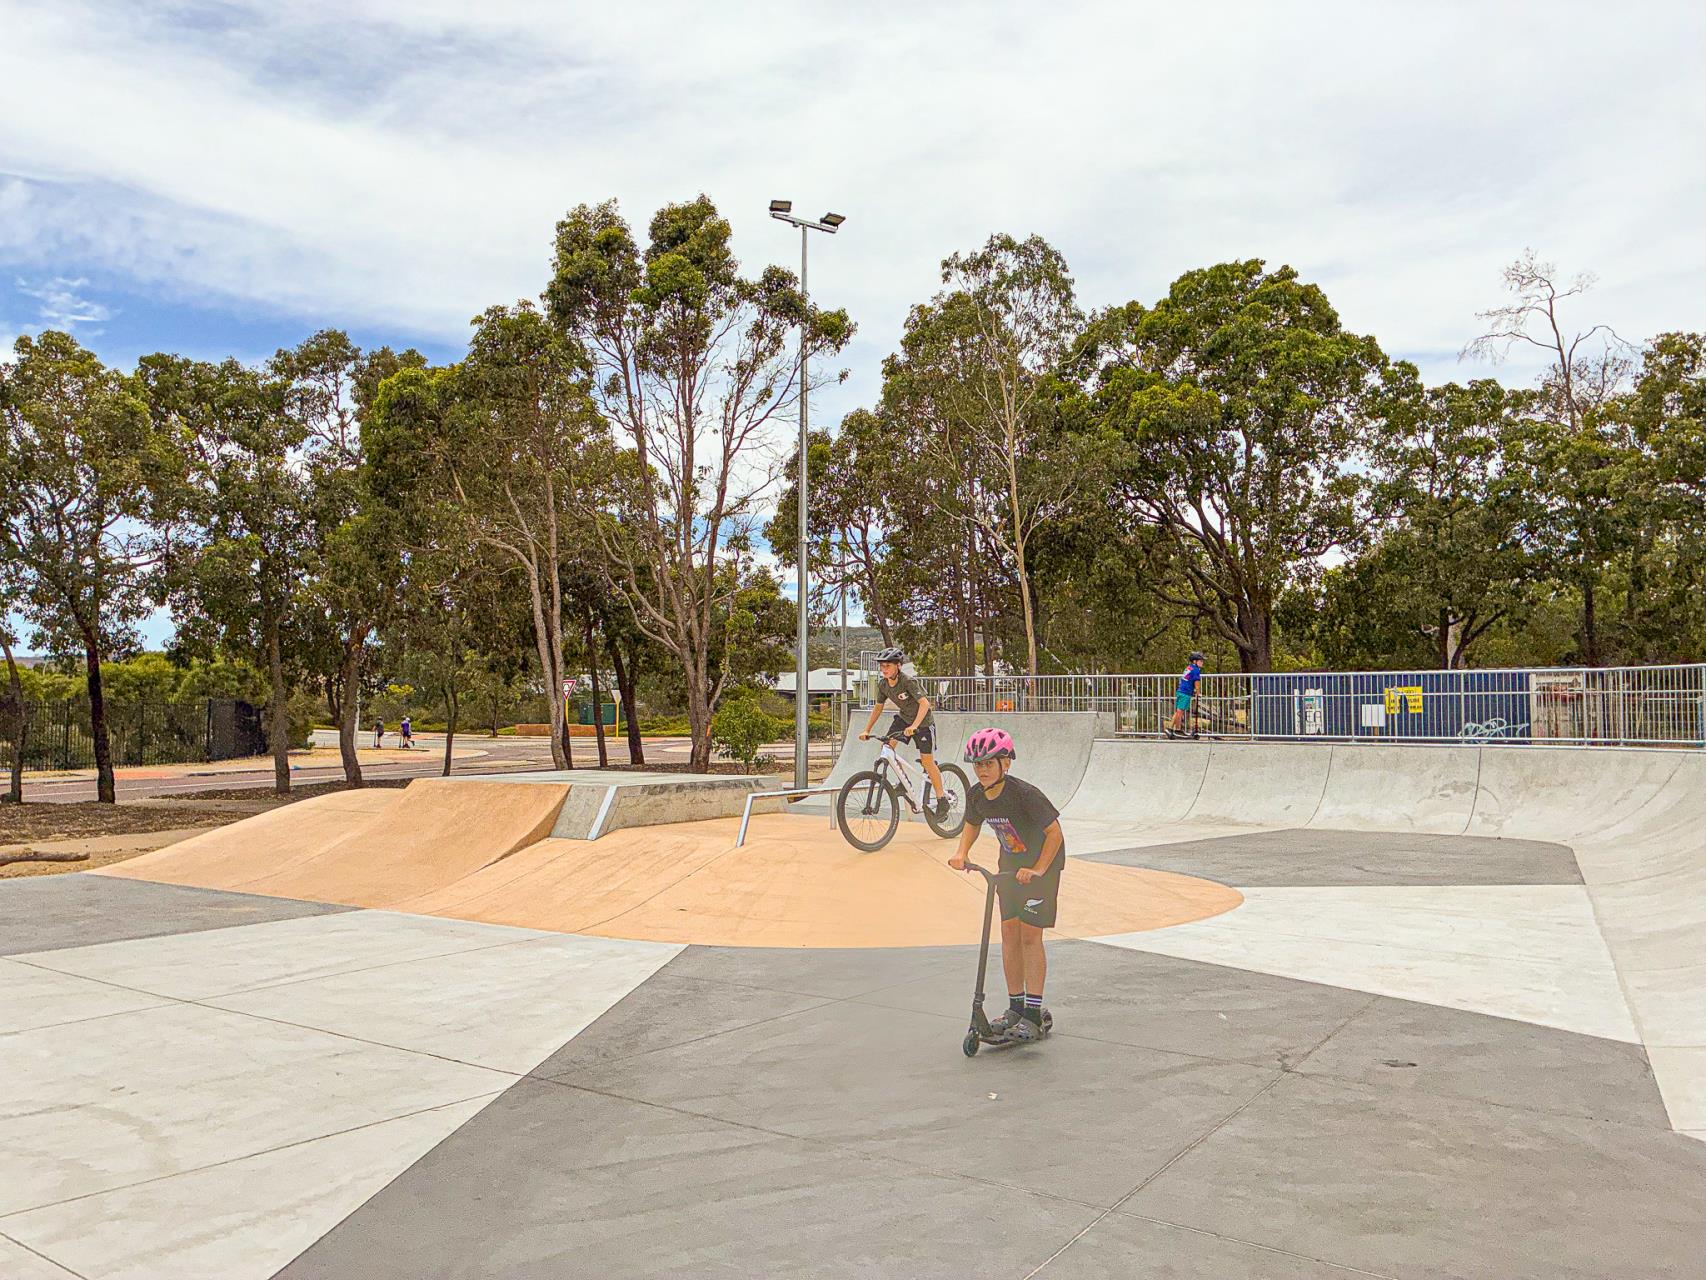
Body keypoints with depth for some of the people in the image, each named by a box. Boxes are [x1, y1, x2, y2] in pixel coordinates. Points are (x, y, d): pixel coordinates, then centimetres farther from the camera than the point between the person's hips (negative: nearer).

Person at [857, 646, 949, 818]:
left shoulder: (908, 681, -29)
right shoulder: (883, 684, -9)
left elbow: (924, 703, -36)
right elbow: (878, 708, 4)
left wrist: (914, 726, -48)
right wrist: (866, 730, -2)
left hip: (923, 721, -6)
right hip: (903, 717, 6)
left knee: (927, 761, -5)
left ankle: (942, 798, 11)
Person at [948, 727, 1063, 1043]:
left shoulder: (1025, 794, -29)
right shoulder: (976, 795, -8)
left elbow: (1055, 832, -23)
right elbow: (972, 824, 12)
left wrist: (1038, 869, -26)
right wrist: (961, 853, -3)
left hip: (1042, 864, -7)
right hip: (1010, 864, 7)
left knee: (1030, 935, -8)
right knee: (1009, 932, 7)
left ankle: (1033, 1016, -1)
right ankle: (1015, 1007, 18)